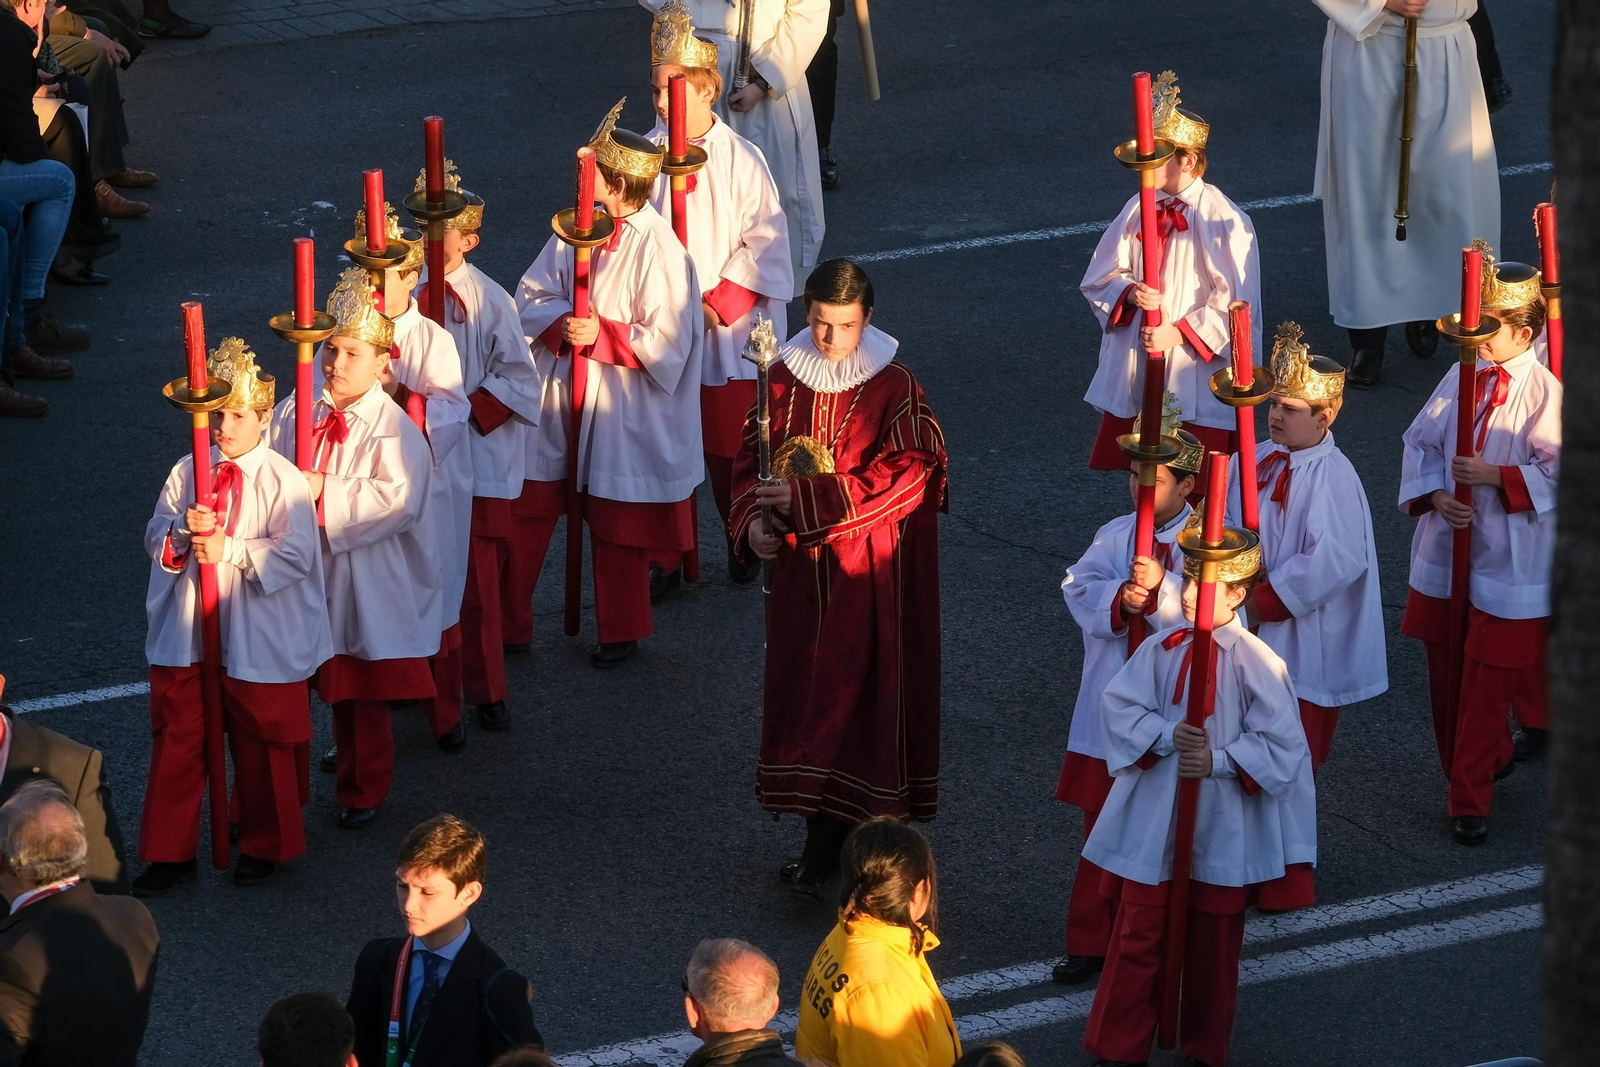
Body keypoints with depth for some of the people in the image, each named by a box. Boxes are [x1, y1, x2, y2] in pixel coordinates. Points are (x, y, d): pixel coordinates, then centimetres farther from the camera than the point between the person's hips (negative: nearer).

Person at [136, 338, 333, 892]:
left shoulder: (284, 482, -11)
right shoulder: (188, 471, 3)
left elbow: (295, 556, -16)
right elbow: (155, 538, 4)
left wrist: (231, 549, -22)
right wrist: (183, 530, -18)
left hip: (259, 639, -4)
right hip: (186, 634, 4)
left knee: (259, 744, 9)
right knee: (176, 739, 8)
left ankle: (263, 845, 27)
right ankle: (170, 851, 18)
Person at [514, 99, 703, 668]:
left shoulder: (657, 249, -19)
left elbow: (667, 343, -19)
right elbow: (531, 297, 4)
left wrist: (602, 334, -25)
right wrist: (561, 325, -16)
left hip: (625, 415, -6)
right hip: (560, 400, 6)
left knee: (618, 526, 9)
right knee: (528, 509, 10)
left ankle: (620, 630, 26)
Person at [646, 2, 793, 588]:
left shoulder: (741, 160, -8)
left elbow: (764, 244, -6)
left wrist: (717, 305, -12)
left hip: (724, 336, -2)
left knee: (729, 449, 7)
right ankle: (668, 556, 18)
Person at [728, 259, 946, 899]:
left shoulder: (894, 389, -10)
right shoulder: (784, 380, 4)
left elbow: (908, 475, -17)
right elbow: (751, 456, 11)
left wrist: (808, 500, -20)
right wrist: (752, 522, -8)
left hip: (865, 572, -5)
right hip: (798, 563, 5)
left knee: (848, 694, -5)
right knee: (801, 690, 6)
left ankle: (825, 847, -2)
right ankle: (825, 838, 14)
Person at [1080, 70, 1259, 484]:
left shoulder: (1224, 221, -12)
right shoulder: (1139, 209, 4)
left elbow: (1234, 303, -12)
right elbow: (1099, 278, 9)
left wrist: (1179, 333, -17)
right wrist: (1130, 293, -13)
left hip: (1196, 373, -5)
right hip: (1135, 369, 6)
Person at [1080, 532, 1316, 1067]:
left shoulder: (1255, 663, -12)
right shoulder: (1160, 650, -2)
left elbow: (1281, 744, -12)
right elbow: (1120, 707, -6)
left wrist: (1219, 760, -22)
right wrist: (1169, 736, -21)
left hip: (1221, 827, -2)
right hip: (1154, 817, 2)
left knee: (1213, 945, 11)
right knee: (1138, 934, 6)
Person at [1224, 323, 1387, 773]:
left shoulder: (1332, 479, -20)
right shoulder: (1255, 460, 3)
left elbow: (1332, 560, -25)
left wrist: (1263, 602, -19)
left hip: (1302, 640, -7)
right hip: (1249, 630, 7)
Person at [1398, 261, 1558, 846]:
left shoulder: (1544, 394, -14)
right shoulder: (1463, 376, 1)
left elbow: (1557, 473, -16)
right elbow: (1421, 441, 6)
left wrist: (1494, 476, -23)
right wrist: (1435, 495, -10)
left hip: (1508, 562, -6)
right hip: (1445, 554, 6)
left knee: (1486, 684, -1)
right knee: (1445, 670, 15)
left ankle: (1469, 801, 7)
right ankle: (1492, 759, 36)